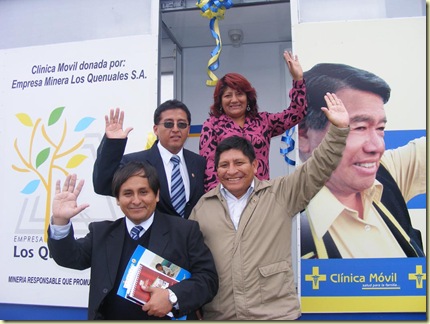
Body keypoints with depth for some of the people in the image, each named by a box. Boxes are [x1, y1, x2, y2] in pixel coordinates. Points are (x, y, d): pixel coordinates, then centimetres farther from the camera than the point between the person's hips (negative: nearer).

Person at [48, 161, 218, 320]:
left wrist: (173, 296, -20)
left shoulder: (185, 230, -1)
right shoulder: (101, 232, 9)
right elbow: (71, 258, 1)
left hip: (168, 316, -2)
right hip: (108, 316, 2)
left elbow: (208, 278, -4)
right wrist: (60, 221, -15)